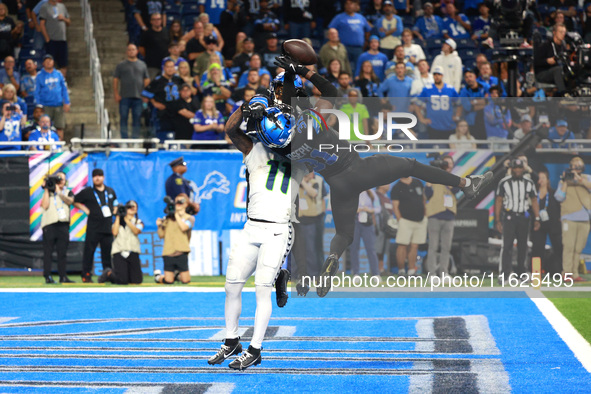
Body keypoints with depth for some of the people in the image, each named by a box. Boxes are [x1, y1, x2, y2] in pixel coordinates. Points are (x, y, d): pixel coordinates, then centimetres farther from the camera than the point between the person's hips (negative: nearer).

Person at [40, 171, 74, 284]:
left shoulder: (68, 192, 15)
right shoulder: (48, 192, 12)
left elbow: (70, 201, -7)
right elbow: (45, 206, -5)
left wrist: (59, 192, -12)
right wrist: (46, 189, -1)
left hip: (63, 224, 1)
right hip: (49, 224, -1)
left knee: (63, 252, 0)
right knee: (48, 251, -4)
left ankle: (63, 276, 2)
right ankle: (48, 276, -4)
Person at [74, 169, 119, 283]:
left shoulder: (110, 191, 15)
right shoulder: (87, 191, 2)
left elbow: (115, 204, 29)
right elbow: (74, 201, 5)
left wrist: (114, 211, 10)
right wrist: (85, 209, -3)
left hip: (108, 227, 4)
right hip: (93, 228, -4)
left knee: (108, 252, 5)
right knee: (89, 251, -6)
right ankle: (86, 275, -2)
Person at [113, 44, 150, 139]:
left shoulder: (142, 65, 13)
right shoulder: (121, 65, 7)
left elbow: (147, 80, 14)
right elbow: (115, 80, 5)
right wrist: (116, 94, -4)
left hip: (138, 97, 1)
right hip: (124, 97, -1)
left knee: (137, 120, 2)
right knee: (123, 118, -3)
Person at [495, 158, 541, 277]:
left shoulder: (529, 183, 6)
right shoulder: (504, 183, -1)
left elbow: (534, 201, 10)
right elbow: (498, 201, 2)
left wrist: (537, 219, 2)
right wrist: (497, 221, -3)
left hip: (523, 217, 3)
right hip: (509, 217, -3)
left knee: (523, 246, 7)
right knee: (507, 246, -11)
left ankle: (522, 274, 17)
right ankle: (505, 274, -14)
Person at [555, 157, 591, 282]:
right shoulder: (564, 181, 9)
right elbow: (559, 197, -2)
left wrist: (579, 179, -17)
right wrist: (565, 182, -7)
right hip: (569, 218, -2)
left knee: (578, 248, 4)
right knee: (568, 246, -11)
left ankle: (575, 273, 8)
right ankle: (566, 273, -11)